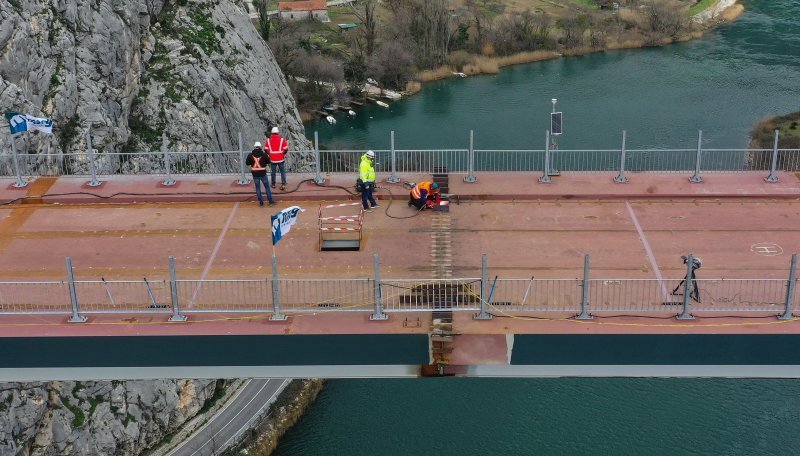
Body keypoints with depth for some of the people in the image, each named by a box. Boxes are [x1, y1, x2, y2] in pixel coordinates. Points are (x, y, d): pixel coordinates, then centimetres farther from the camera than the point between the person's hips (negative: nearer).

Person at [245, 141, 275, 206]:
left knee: (257, 188, 13)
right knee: (267, 187, 11)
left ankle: (261, 202, 15)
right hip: (263, 174, -1)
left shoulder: (250, 155, -9)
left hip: (255, 174, 1)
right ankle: (271, 201, 12)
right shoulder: (263, 155, -13)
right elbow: (268, 161, 1)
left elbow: (247, 163, 1)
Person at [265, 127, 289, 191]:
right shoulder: (282, 140, -8)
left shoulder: (268, 140, -4)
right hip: (281, 159, -1)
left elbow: (266, 150, 0)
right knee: (283, 171, 6)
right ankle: (283, 184, -4)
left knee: (273, 171, 15)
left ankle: (273, 184, 25)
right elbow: (286, 149, -7)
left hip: (272, 159, 1)